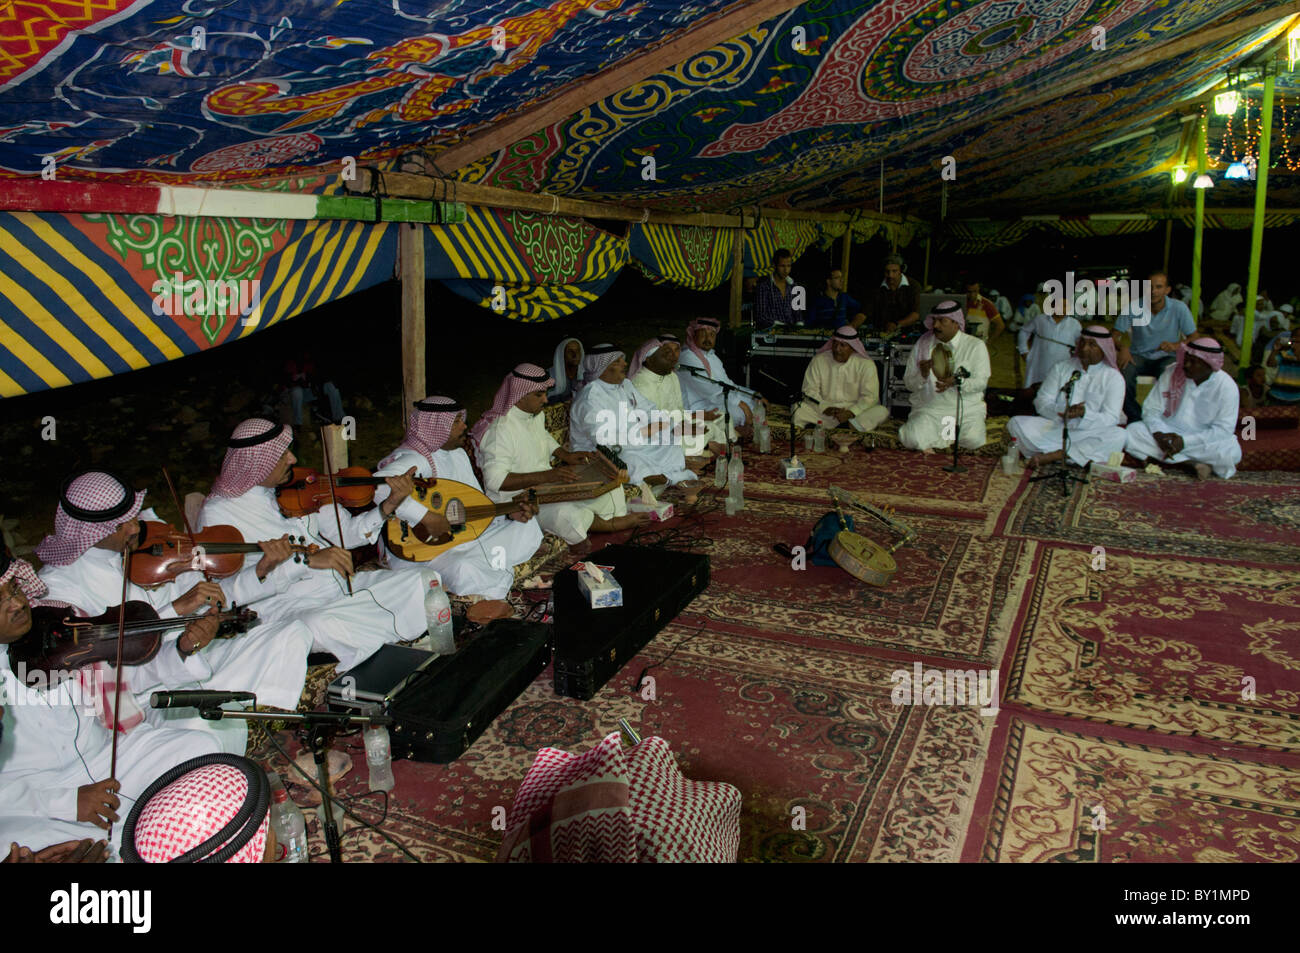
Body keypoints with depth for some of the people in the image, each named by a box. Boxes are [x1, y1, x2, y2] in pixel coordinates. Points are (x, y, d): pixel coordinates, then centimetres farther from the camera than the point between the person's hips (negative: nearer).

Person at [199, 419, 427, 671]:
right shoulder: (217, 513, -6)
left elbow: (346, 531, 12)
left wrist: (389, 505, -5)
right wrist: (307, 560, -27)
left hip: (343, 584, 6)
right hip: (289, 608, -5)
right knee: (321, 626, -40)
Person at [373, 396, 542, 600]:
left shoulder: (458, 453, 10)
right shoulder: (413, 459, -19)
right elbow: (378, 486, -40)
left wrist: (509, 514, -4)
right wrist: (425, 516, -39)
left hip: (461, 535, 9)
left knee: (528, 529, 2)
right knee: (466, 572, -39)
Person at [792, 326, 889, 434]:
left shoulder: (866, 364, -3)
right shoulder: (818, 360, 2)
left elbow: (870, 396, -8)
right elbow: (809, 390, 0)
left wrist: (850, 412, -23)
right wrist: (825, 408, -17)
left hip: (855, 412, 0)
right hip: (823, 412, 1)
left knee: (882, 412, -28)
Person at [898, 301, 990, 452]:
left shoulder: (975, 345, 2)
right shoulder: (922, 344, 7)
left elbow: (981, 381, -5)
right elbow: (909, 384, 5)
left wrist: (956, 382, -25)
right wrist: (923, 375, -19)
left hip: (966, 408, -1)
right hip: (929, 407, 1)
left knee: (973, 441, -28)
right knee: (912, 440, -25)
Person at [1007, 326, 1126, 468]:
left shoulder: (1113, 377, 3)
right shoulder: (1061, 367, 11)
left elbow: (1110, 418, -7)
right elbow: (1042, 402, 2)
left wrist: (1084, 414, -27)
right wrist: (1062, 412, -19)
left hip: (1091, 434, -1)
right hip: (1055, 428, 2)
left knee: (1118, 436, -33)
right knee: (1016, 423, -20)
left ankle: (1052, 455, -33)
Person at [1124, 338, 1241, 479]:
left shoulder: (1226, 387, -12)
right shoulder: (1171, 373, -6)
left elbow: (1224, 429, -16)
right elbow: (1150, 408, -4)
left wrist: (1185, 441, -25)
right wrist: (1159, 434, -23)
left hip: (1204, 439, -3)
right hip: (1168, 432, 3)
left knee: (1231, 452, -32)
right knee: (1133, 431, -24)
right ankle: (1194, 462, -24)